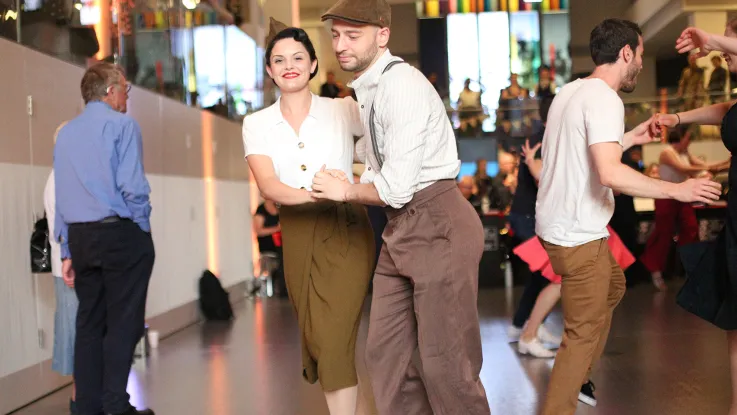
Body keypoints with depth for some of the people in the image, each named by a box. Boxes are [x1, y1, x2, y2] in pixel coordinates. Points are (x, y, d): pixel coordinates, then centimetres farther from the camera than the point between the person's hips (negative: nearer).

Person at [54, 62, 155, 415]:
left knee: (89, 321, 11)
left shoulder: (65, 133, 14)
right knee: (123, 322, -2)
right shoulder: (121, 125, -6)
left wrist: (68, 251, 14)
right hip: (120, 233, -6)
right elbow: (132, 185, -15)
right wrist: (143, 227, -2)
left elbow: (60, 197, 13)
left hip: (80, 237, 7)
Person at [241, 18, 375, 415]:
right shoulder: (257, 124, 3)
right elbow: (268, 185, -12)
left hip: (345, 230, -3)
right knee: (315, 338, 13)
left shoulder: (343, 110, 0)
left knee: (335, 339, -11)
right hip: (297, 234, 3)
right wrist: (312, 194, -29)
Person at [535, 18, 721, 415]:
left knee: (613, 286, 29)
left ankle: (578, 377, 37)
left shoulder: (572, 91, 11)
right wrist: (676, 190, -24)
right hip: (578, 236, -10)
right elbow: (610, 174, -31)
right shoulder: (604, 99, -19)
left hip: (561, 225, 10)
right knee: (583, 334, -1)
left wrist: (629, 139, 22)